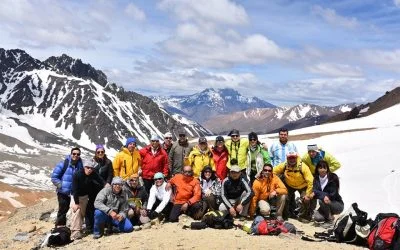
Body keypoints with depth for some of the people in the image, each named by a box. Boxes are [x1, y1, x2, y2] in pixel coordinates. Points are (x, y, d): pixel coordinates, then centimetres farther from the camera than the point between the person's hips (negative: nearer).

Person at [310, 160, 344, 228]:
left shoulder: (333, 178, -18)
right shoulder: (316, 178, -4)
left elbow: (332, 195, -23)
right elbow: (315, 191, -16)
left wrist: (316, 193, -32)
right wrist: (324, 196, -37)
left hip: (338, 205, -4)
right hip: (326, 205, 4)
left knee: (321, 201, -30)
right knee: (317, 217, -20)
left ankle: (330, 220, -8)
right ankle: (329, 214, 11)